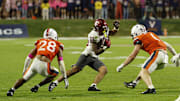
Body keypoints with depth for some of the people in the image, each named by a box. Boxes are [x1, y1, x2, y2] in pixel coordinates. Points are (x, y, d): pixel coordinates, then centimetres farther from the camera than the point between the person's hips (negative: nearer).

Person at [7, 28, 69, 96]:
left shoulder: (40, 43, 27)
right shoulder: (57, 46, 21)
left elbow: (28, 58, 28)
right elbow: (61, 63, 14)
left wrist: (24, 70, 39)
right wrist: (65, 78, 16)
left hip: (35, 63, 2)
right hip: (44, 67, -2)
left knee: (24, 78, 21)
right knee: (55, 73, 28)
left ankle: (12, 89, -3)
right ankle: (37, 87, 17)